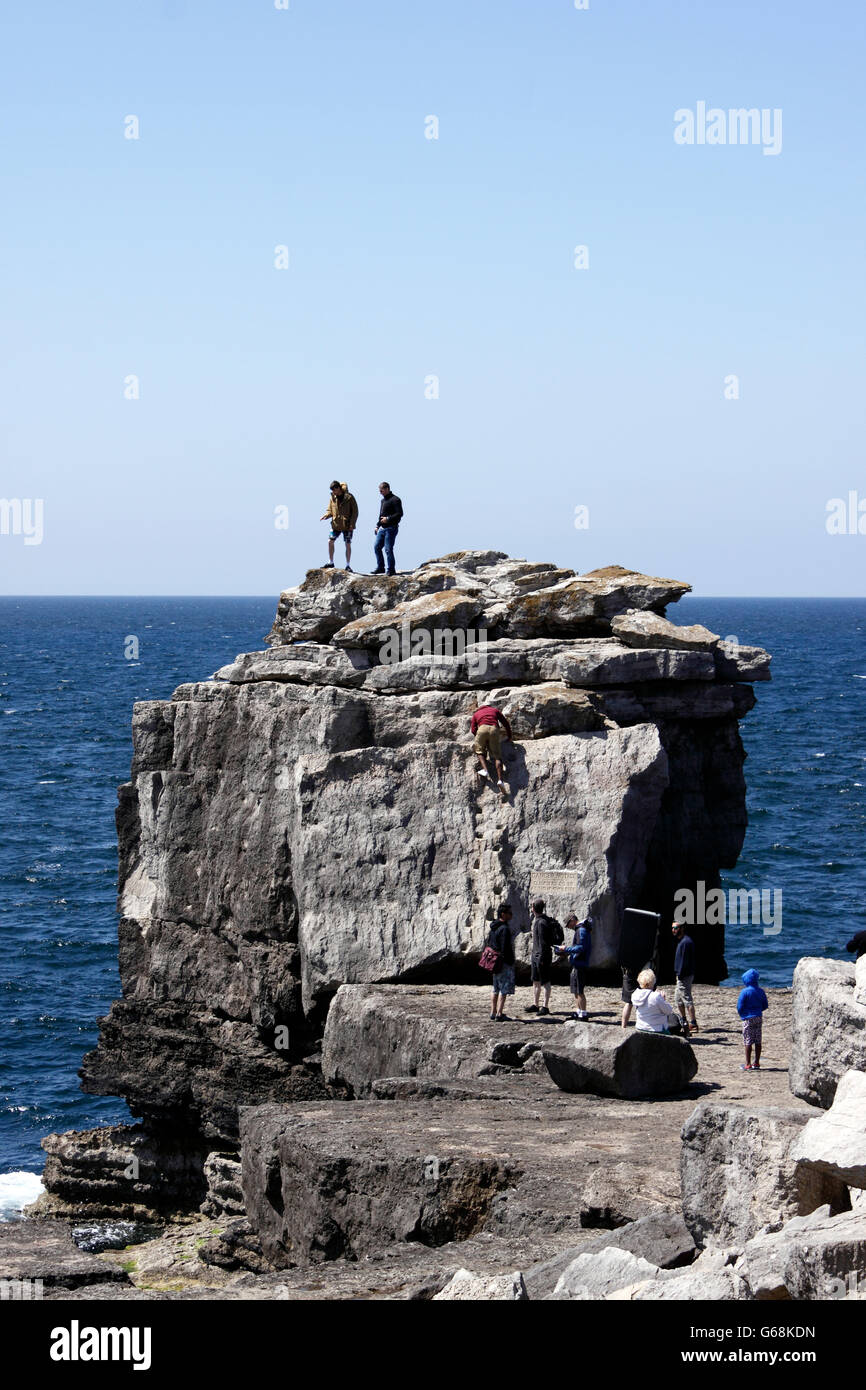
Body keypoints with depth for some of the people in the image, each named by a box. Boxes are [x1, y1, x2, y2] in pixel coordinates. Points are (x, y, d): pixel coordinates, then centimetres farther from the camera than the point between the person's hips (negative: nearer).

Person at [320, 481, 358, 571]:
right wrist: (326, 516, -12)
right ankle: (330, 562, 12)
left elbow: (355, 511, -7)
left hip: (347, 525, -4)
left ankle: (348, 565, 9)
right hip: (336, 524, 4)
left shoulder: (349, 497, -10)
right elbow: (330, 510, 10)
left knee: (348, 545, 1)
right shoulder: (333, 498, 3)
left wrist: (352, 523, -15)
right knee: (330, 541, -1)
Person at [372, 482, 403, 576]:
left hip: (391, 528, -9)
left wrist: (388, 519, -21)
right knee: (377, 547, 8)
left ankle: (391, 570, 0)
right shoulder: (383, 500, 19)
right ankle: (380, 568, 18)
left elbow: (399, 514, -17)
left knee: (388, 549, -8)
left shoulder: (395, 500, -10)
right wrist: (377, 526, 19)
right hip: (382, 529, 9)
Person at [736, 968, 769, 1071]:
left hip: (748, 1019, -5)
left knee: (748, 1042, -1)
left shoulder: (745, 992, -12)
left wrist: (742, 1015, 8)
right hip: (759, 1017, 5)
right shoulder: (760, 991, 3)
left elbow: (740, 1006, -11)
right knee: (758, 1041, 9)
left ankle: (748, 1064, 0)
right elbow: (765, 1005, 8)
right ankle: (757, 1063, 14)